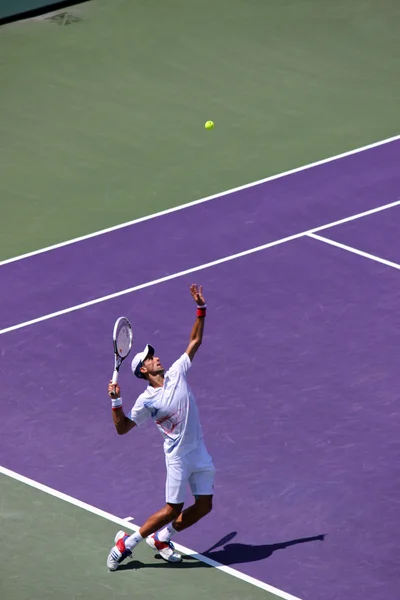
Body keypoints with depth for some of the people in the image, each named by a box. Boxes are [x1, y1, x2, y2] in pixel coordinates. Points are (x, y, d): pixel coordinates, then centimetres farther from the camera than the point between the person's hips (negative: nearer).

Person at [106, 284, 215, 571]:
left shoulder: (176, 373, 2)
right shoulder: (146, 401, -12)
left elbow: (195, 342, 8)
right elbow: (123, 428, -8)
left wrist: (201, 308, -1)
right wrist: (116, 402, -23)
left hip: (200, 452, 6)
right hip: (178, 457, -6)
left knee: (204, 506, 6)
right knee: (172, 509, -4)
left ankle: (160, 538, 23)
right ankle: (128, 542, 10)